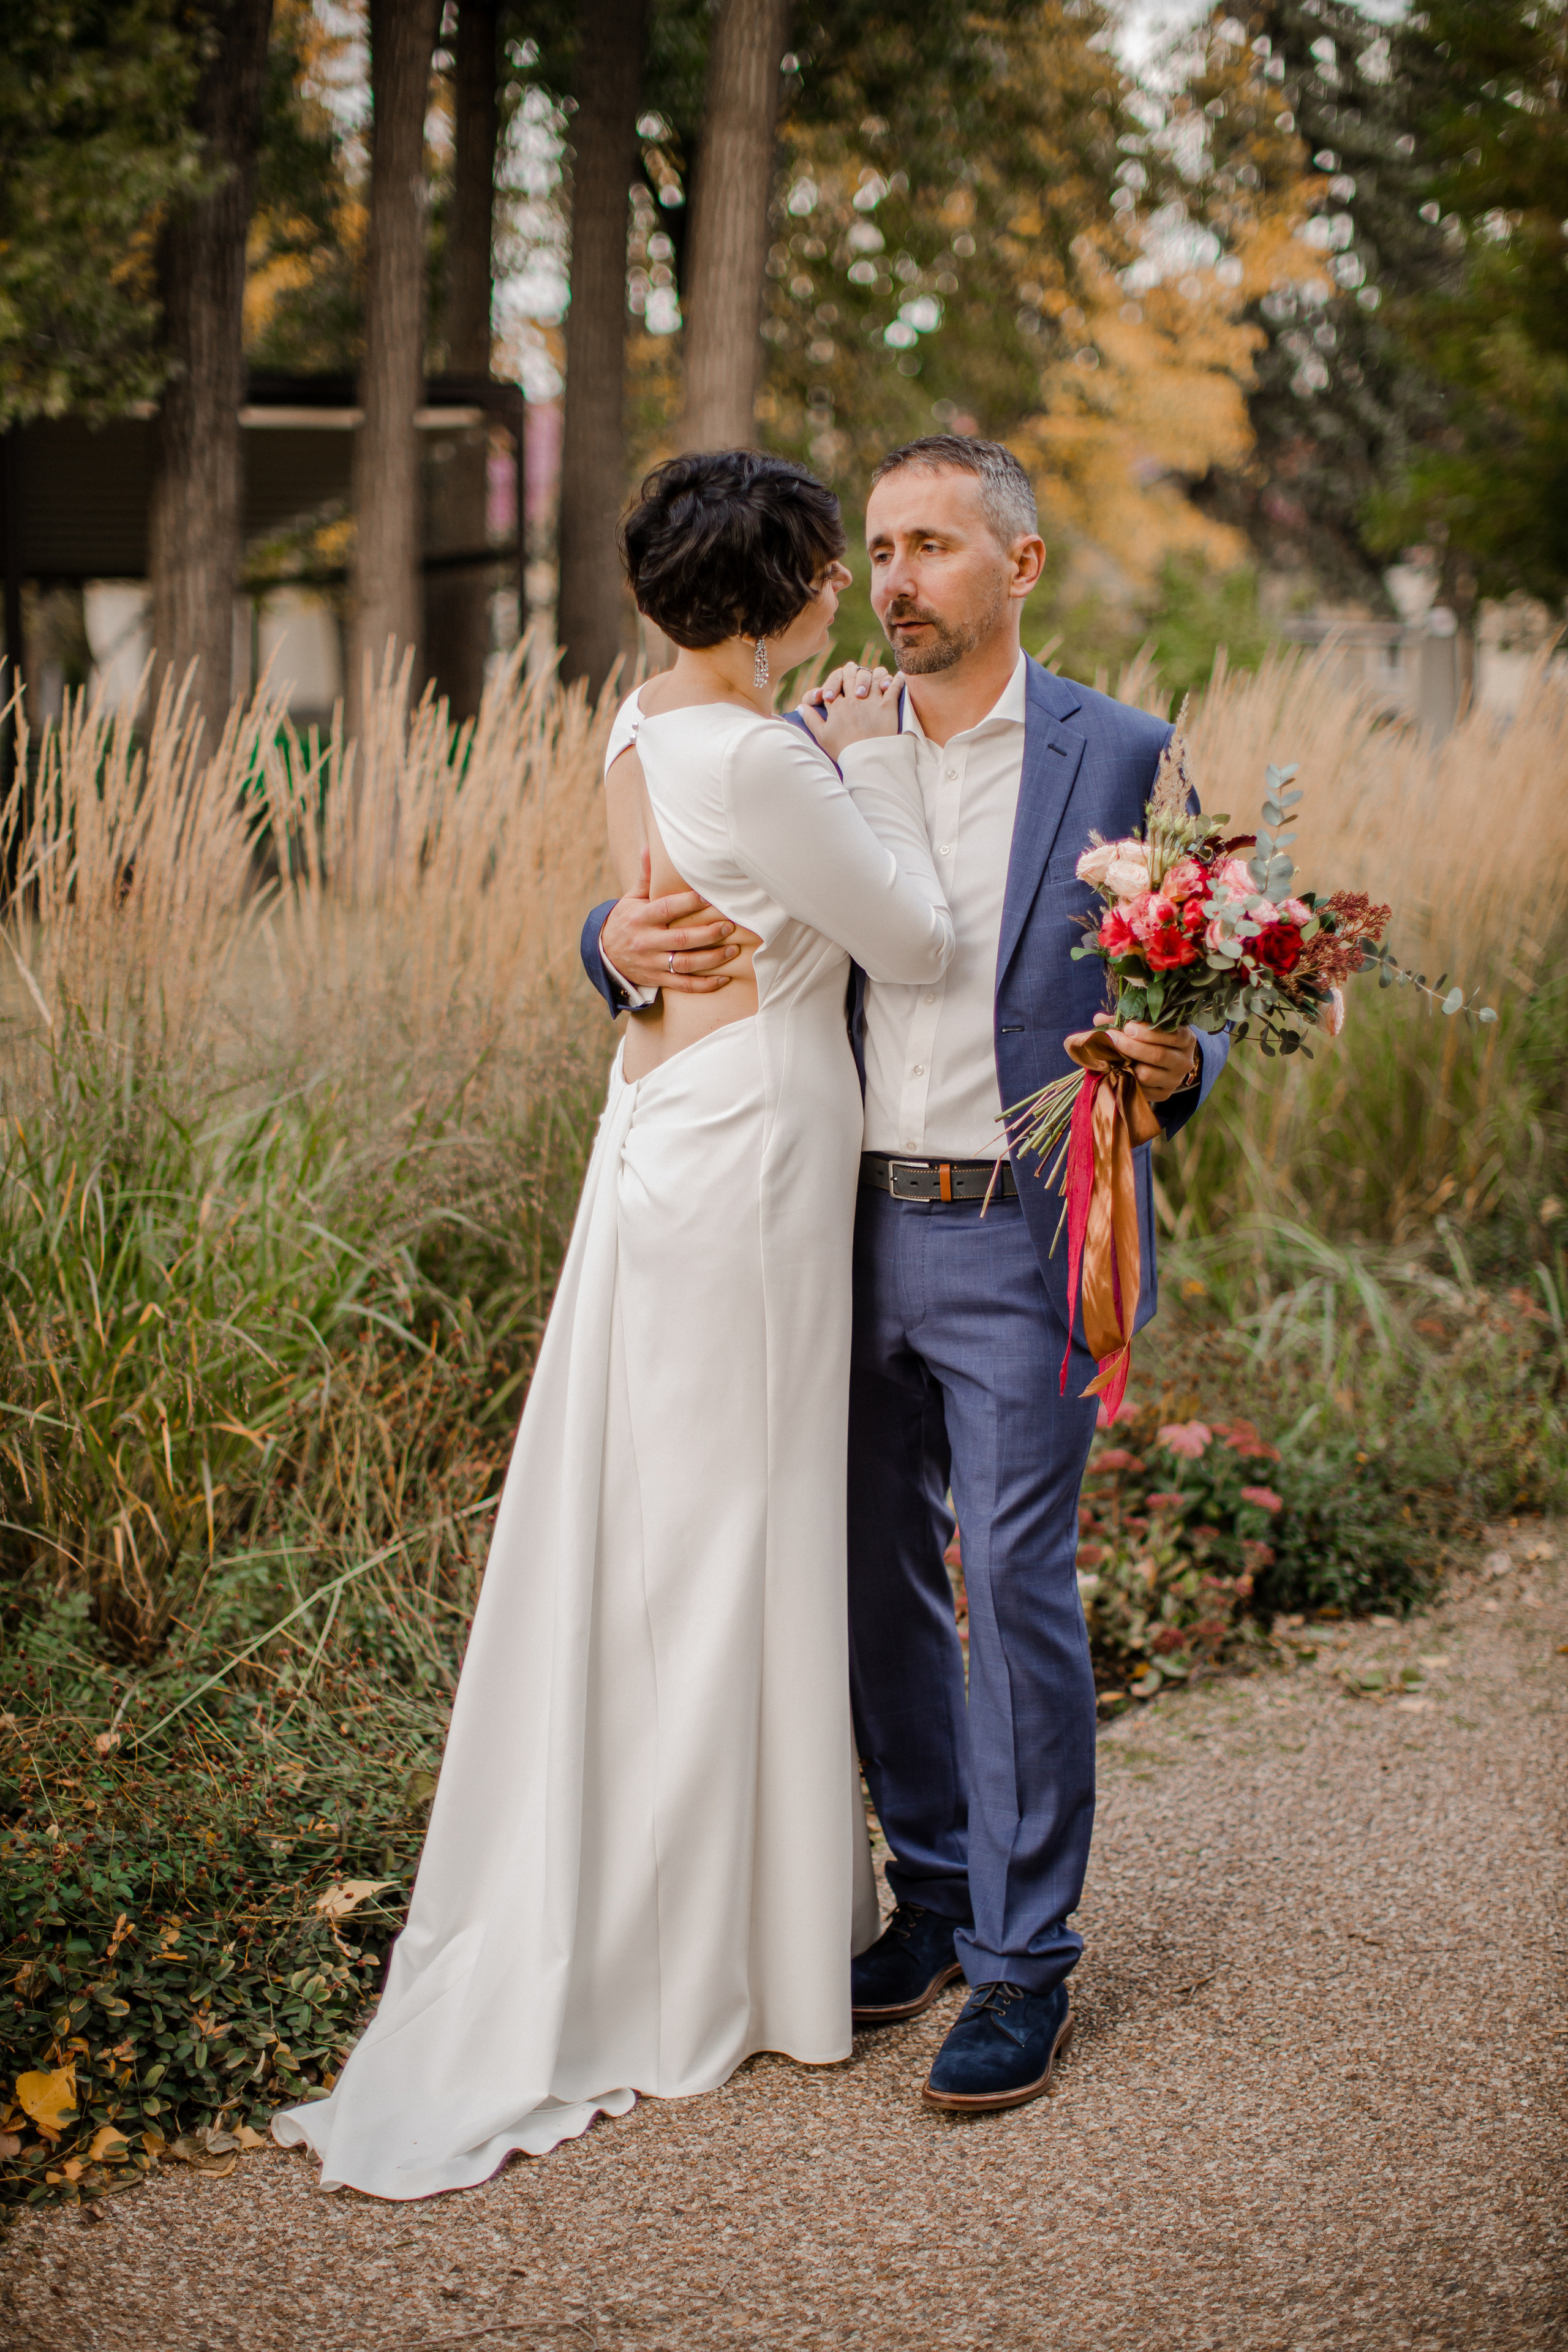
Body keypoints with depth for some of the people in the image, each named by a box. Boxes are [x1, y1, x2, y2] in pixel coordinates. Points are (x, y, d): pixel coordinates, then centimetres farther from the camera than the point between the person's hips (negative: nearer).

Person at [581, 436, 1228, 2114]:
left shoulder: (1119, 757, -1)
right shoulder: (817, 746, 7)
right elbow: (675, 924, 9)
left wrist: (1175, 1064, -21)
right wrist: (627, 943, -14)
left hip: (1022, 1241, -4)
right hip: (852, 1233, 4)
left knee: (1017, 1585, -5)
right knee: (878, 1579, 12)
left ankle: (1024, 1961, 8)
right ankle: (935, 1893, 30)